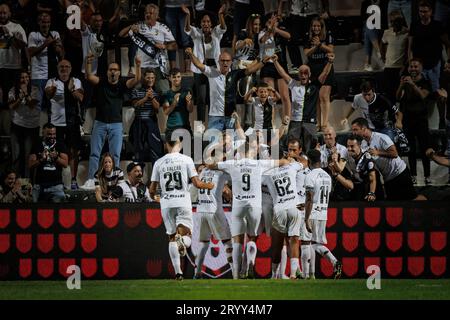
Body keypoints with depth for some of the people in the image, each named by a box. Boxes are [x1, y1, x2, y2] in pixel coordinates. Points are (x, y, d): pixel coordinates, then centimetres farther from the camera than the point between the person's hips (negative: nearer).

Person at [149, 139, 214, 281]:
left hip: (166, 204, 2)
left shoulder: (159, 163, 7)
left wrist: (154, 197, 31)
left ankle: (178, 272, 3)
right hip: (183, 202, -2)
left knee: (172, 237, 10)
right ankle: (182, 240, -37)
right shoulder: (186, 160, 1)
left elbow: (152, 190, 8)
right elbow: (196, 183, -4)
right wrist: (209, 185, 17)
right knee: (186, 234, 1)